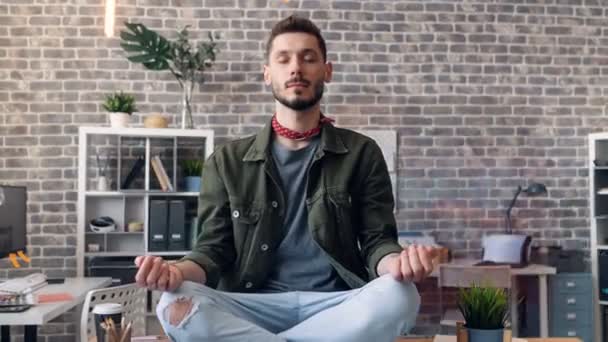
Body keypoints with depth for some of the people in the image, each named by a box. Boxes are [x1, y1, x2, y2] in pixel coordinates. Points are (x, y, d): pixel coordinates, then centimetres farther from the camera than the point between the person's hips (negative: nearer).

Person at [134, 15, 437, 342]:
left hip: (337, 305, 1)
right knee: (177, 306, -30)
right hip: (256, 306, -1)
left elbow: (377, 242, 4)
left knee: (399, 297, -32)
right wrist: (178, 271, -20)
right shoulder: (227, 162, 9)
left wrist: (396, 263, -22)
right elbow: (214, 251, 5)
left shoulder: (361, 154, 7)